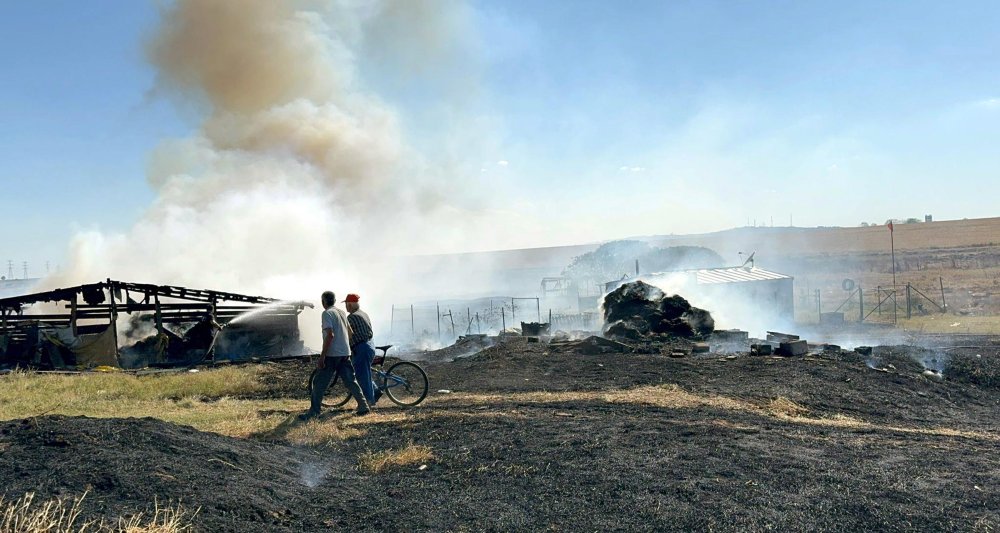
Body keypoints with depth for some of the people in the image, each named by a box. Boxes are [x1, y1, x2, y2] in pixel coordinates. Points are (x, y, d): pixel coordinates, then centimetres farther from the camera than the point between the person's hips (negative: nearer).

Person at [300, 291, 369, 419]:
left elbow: (330, 335, -20)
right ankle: (363, 406, 10)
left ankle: (313, 412, 2)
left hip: (332, 355, -7)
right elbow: (350, 332, 21)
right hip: (345, 353, 7)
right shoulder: (342, 313, 13)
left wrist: (322, 356, -19)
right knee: (350, 381, 12)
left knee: (319, 383, 1)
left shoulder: (327, 313, -10)